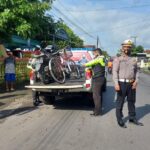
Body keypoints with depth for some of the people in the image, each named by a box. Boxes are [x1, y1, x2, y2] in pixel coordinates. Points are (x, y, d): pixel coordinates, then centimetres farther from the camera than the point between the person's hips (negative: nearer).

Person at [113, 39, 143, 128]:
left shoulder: (133, 60, 15)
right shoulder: (118, 59, -1)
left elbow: (136, 71, 13)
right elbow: (115, 71, -9)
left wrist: (136, 81, -4)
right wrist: (116, 83, -19)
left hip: (132, 84, 5)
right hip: (122, 83, -5)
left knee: (132, 101, 15)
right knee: (120, 102, 2)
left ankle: (132, 118, 29)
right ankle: (120, 120, 13)